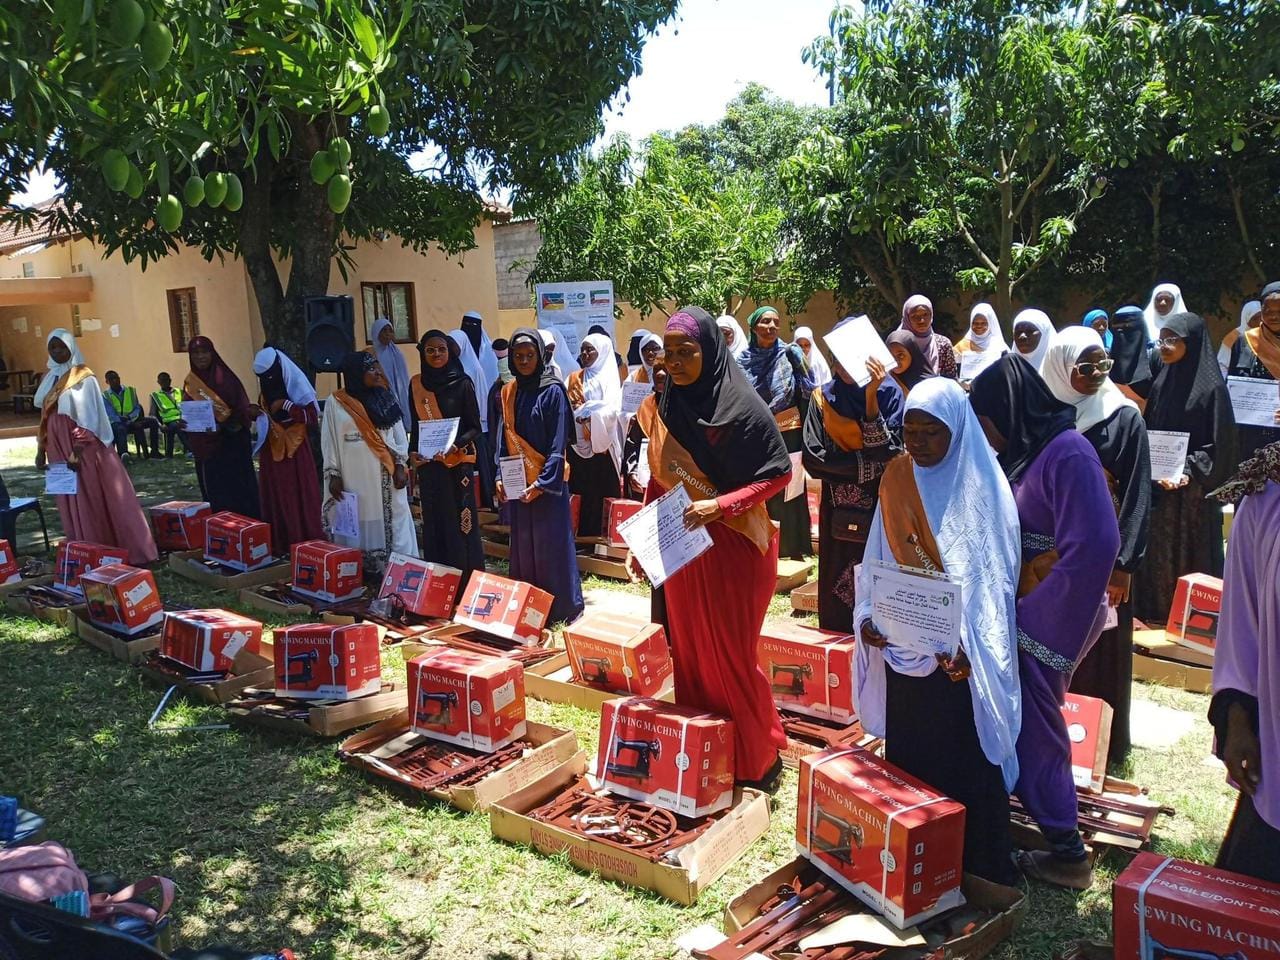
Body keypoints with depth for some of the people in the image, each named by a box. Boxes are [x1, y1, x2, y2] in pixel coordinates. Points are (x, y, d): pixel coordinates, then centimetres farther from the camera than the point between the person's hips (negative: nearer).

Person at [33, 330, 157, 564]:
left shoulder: (83, 378, -6)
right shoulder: (50, 379, 13)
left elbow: (89, 417, -13)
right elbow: (45, 417, 17)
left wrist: (77, 451, -20)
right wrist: (41, 451, 12)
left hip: (86, 451, -6)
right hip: (60, 453, 6)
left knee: (97, 502, -5)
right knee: (73, 506, 7)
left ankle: (122, 553, 0)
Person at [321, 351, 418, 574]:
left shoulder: (385, 398, 7)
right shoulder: (336, 403, 0)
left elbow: (399, 434, 7)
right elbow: (329, 441, 2)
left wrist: (400, 466, -2)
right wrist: (333, 475, -4)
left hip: (386, 475, 2)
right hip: (355, 476, -2)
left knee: (392, 519, 3)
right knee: (360, 522, 1)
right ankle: (363, 570, 8)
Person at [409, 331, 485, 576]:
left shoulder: (462, 383, -3)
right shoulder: (416, 384, 8)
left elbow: (475, 427, -3)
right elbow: (415, 425, 14)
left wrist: (456, 444, -20)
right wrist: (413, 453, 0)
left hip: (458, 463, -3)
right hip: (428, 464, 4)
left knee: (459, 521, -2)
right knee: (434, 523, 6)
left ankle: (467, 578, 7)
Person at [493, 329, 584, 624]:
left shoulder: (552, 391, -8)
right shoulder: (508, 392, 8)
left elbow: (558, 443, -12)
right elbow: (502, 439, 10)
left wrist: (542, 483, -17)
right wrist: (500, 476, -1)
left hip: (548, 482, -5)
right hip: (518, 482, 5)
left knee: (551, 544, -1)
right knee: (523, 544, 10)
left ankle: (563, 609, 10)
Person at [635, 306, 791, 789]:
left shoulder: (740, 405, -14)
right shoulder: (665, 407, 5)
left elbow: (778, 473, -13)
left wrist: (719, 505, -23)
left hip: (733, 547, -6)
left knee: (731, 656, 2)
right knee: (689, 651, 13)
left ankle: (757, 760, 22)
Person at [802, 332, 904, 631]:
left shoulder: (889, 393, -2)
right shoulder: (823, 398, 4)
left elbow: (891, 455, -13)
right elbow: (813, 458, -5)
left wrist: (871, 397, -18)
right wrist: (866, 466, -12)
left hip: (881, 509, -2)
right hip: (839, 512, 2)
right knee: (838, 593, 7)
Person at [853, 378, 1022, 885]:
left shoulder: (982, 483, -9)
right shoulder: (897, 476, 2)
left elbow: (993, 576, -12)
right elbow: (882, 558, 6)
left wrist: (970, 646, -22)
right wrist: (869, 617, -8)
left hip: (963, 653, -4)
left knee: (967, 759, 4)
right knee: (907, 755, 13)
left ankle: (979, 865, 22)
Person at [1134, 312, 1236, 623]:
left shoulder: (1211, 388, -9)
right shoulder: (1161, 382, 9)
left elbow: (1220, 445, -10)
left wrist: (1189, 473, -21)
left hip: (1192, 493, -5)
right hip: (1158, 489, 5)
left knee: (1190, 557, 2)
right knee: (1157, 556, 9)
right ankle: (1156, 611, 20)